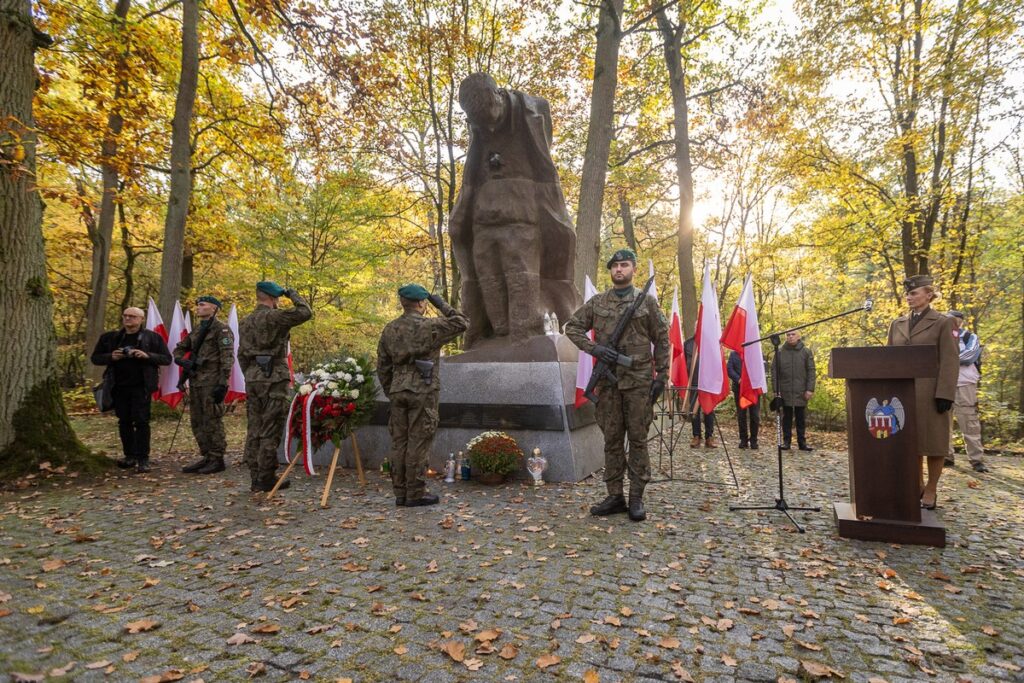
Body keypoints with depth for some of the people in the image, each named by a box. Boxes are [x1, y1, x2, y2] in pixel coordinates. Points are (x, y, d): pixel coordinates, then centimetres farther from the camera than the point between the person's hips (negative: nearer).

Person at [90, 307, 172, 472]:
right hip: (119, 387, 4)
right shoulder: (110, 338, 11)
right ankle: (130, 456, 21)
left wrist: (147, 356, -16)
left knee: (141, 421, -6)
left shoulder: (152, 337, 1)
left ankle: (143, 459, 0)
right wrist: (111, 357, -6)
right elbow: (95, 358, 15)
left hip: (141, 387, -4)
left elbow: (166, 359, 1)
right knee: (124, 422, 10)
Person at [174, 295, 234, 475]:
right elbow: (179, 349, 29)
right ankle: (206, 457, 21)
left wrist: (223, 383, -21)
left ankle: (217, 459, 3)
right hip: (195, 382, 9)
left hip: (212, 383, -9)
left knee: (213, 421, -5)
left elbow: (227, 358, -15)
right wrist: (183, 361, 6)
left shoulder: (222, 330, -7)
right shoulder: (196, 331, 18)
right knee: (197, 422, 12)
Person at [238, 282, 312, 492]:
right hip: (274, 380, -8)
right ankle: (265, 479, 1)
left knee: (254, 430, 10)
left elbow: (241, 355, 17)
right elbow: (305, 313, -13)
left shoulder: (245, 322, 15)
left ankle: (256, 477, 16)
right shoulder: (275, 317, -10)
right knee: (270, 431, -3)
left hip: (252, 379, 8)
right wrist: (292, 294, 1)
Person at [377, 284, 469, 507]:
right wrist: (442, 304, 8)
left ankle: (400, 493, 17)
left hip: (398, 391, 6)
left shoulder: (389, 329, 9)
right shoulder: (430, 326, -8)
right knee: (419, 442, -1)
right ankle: (416, 494, 5)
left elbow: (382, 367, 12)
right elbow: (462, 323, 1)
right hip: (422, 391, -6)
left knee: (399, 442, 10)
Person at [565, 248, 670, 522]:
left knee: (638, 438, 2)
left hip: (639, 380, -2)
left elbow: (662, 340, 4)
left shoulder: (647, 301, 4)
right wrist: (594, 348, -7)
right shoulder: (597, 302, 9)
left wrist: (661, 376, -2)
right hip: (608, 380, 2)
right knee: (611, 439, 7)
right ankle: (615, 496, 16)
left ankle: (637, 498, 12)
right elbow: (572, 327, 9)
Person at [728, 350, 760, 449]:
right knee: (741, 415, 6)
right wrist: (738, 379, -14)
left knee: (755, 415, -1)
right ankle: (743, 439, 15)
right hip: (739, 388, 1)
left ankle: (753, 440, 9)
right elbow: (729, 368, 0)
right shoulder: (733, 354, 10)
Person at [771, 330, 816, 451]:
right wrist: (776, 390, -5)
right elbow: (774, 371, 1)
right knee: (787, 418, 6)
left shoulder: (806, 352, 3)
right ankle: (786, 441, 13)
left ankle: (802, 442, 15)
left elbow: (811, 371, 1)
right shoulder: (780, 352, 2)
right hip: (785, 391, 0)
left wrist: (810, 389, -7)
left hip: (801, 392, 0)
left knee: (801, 418, 8)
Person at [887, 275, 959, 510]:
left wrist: (945, 394, -14)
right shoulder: (897, 324, 12)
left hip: (929, 391, -4)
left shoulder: (943, 323, -1)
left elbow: (950, 361, -7)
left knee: (932, 440, 4)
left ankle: (931, 490, 16)